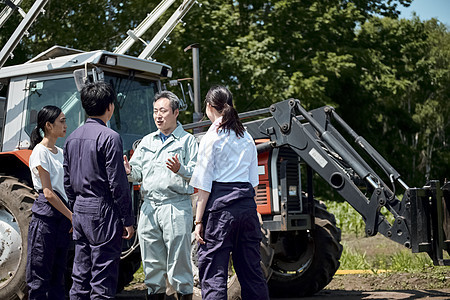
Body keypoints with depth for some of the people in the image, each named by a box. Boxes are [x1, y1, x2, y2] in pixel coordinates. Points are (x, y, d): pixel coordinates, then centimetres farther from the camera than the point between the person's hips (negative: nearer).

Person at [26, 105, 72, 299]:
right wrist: (72, 216, -14)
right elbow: (48, 192, -14)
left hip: (62, 216, 8)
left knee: (58, 275, 9)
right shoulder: (40, 152, -8)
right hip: (46, 216, -8)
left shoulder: (60, 153, 15)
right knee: (40, 276, -4)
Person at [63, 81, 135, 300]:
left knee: (80, 274, 13)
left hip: (80, 210, 8)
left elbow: (68, 182, 15)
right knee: (103, 278, -4)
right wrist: (127, 220, -9)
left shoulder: (72, 138, 11)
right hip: (102, 211, -8)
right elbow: (117, 183, -14)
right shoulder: (109, 137, -12)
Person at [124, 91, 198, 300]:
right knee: (151, 262, 8)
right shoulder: (147, 141, 19)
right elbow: (138, 172, 16)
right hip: (149, 206, 5)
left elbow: (196, 173, -7)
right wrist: (129, 171, -6)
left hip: (176, 206, -5)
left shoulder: (187, 140, 3)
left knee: (178, 260, -4)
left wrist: (180, 169, -26)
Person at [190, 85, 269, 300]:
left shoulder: (212, 137, -5)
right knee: (251, 269, 12)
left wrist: (199, 220, -5)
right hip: (247, 205, 6)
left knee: (212, 270, -3)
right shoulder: (246, 138, 13)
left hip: (220, 204, -6)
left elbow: (205, 185, -7)